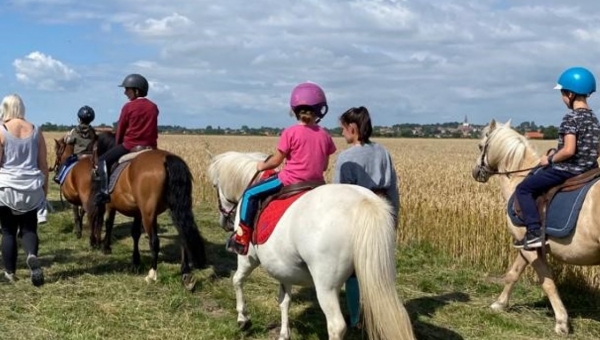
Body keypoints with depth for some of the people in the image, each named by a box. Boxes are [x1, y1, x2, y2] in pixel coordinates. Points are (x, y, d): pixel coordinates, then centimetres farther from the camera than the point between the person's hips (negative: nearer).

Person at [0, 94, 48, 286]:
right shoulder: (35, 131, 2)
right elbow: (43, 164, 5)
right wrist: (45, 188, 14)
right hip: (31, 188, 2)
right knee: (29, 228, 10)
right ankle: (32, 256, -19)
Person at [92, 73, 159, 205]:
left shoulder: (128, 107, -7)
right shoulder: (153, 107, 7)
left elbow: (120, 129, 2)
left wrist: (118, 144, 17)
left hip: (130, 145, -5)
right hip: (150, 147, 5)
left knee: (103, 160, 8)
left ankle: (103, 191, -6)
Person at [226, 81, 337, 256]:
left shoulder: (290, 133, -10)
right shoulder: (324, 135, 3)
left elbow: (276, 161, -5)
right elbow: (324, 166, 10)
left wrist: (262, 166, 15)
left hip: (289, 180, -5)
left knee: (250, 194, 8)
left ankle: (243, 234, 6)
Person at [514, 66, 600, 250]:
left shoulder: (571, 117, -17)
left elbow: (569, 150, -26)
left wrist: (550, 159, -9)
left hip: (568, 169, -9)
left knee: (523, 189, 0)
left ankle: (534, 233, -9)